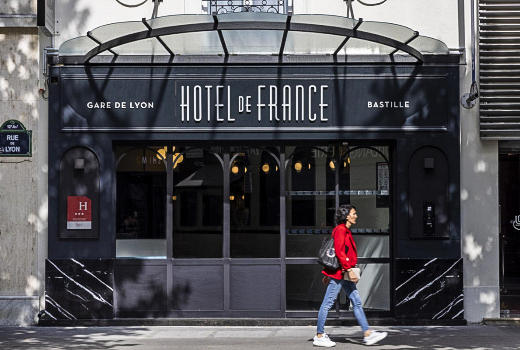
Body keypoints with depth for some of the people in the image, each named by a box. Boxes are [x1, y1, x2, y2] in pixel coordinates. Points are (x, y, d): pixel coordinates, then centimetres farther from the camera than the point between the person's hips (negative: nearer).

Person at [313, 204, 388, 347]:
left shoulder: (345, 231, 17)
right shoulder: (340, 230, -13)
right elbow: (339, 253, -22)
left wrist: (328, 273, 22)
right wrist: (349, 270, -23)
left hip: (344, 273, 10)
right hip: (339, 272, -10)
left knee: (357, 302, 7)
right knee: (327, 303, -3)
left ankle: (367, 333, 7)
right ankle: (319, 336, 3)